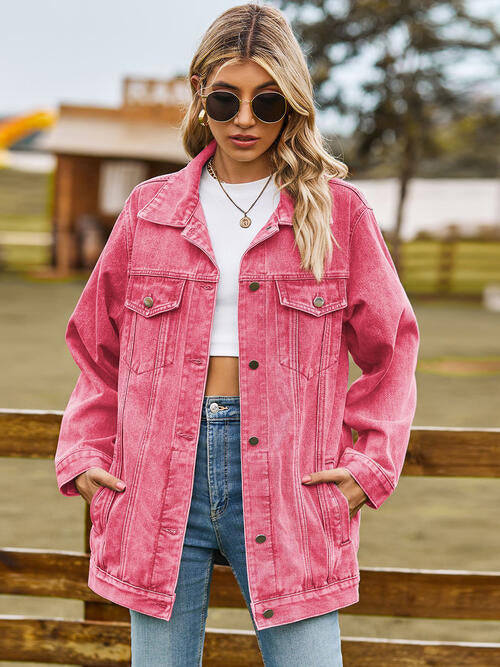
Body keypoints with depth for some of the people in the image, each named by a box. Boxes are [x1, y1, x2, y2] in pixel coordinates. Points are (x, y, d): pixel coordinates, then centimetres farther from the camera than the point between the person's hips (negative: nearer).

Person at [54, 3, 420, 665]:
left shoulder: (337, 210, 5)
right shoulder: (150, 209, 10)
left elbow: (388, 348, 11)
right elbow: (98, 348, 17)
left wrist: (370, 463, 0)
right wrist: (84, 453, 6)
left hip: (286, 481, -1)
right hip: (161, 477, 2)